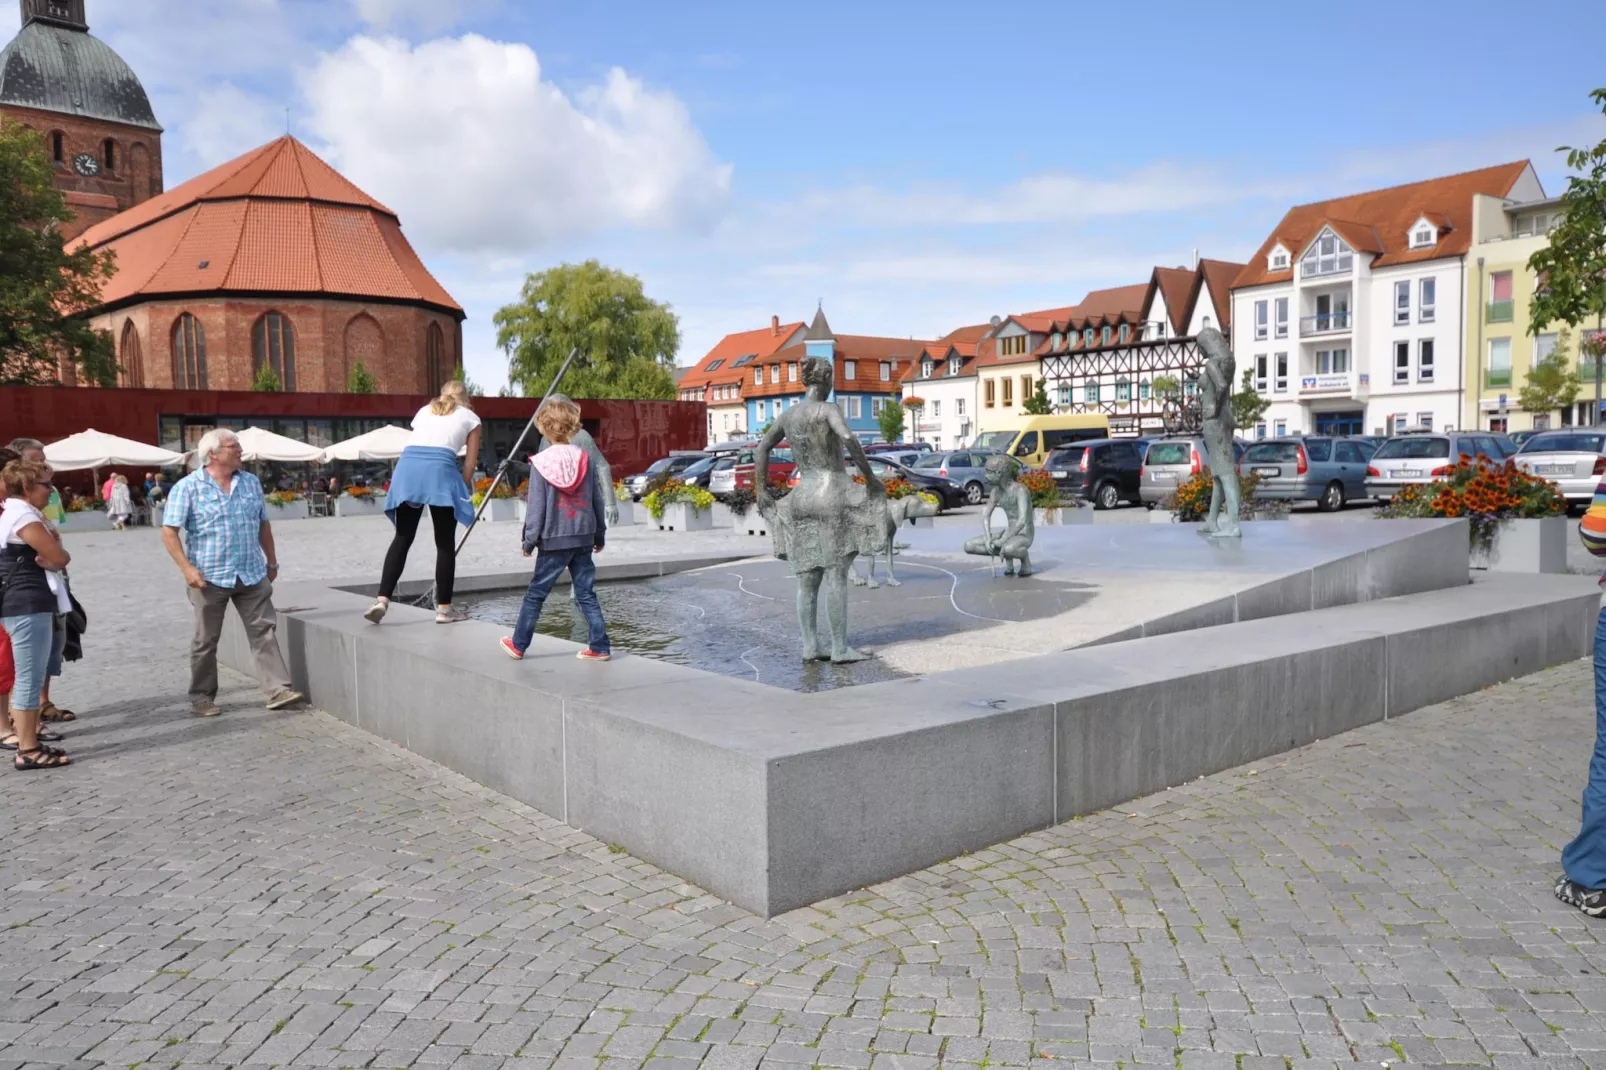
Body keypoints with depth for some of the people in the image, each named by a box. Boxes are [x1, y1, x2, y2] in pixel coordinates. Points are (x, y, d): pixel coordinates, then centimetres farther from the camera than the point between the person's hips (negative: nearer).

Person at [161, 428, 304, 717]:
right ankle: (201, 697, 19)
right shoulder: (188, 487, -6)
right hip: (210, 577, -4)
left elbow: (263, 525, 16)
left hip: (252, 574, 4)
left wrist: (272, 562, 17)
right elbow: (169, 531, -8)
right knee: (205, 641, 7)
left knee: (264, 631, 0)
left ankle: (278, 690, 1)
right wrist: (187, 569, -17)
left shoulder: (251, 482, 9)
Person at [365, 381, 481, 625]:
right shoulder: (470, 417, 20)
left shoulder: (424, 410, 30)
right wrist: (460, 490, 22)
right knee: (445, 543, 5)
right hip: (440, 469, -4)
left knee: (402, 538, 10)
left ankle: (382, 599, -1)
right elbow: (469, 464, 12)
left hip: (407, 465, 4)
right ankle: (444, 608, 8)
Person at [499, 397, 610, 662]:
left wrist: (529, 540, 0)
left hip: (554, 540, -3)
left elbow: (536, 506, -9)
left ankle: (518, 644, 19)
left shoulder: (541, 463, -10)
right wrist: (600, 534, 17)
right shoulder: (584, 458, 1)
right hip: (583, 538, 3)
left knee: (535, 593, 9)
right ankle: (600, 647, 8)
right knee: (587, 594, 8)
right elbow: (597, 500, 7)